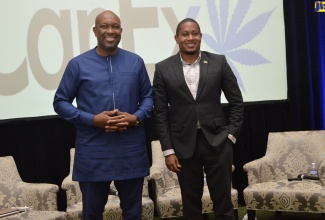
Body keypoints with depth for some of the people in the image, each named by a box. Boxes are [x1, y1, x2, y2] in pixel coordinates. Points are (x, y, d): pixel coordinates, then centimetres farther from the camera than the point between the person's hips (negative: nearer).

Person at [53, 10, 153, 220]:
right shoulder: (78, 64, -1)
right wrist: (92, 119, -13)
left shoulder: (136, 62, 6)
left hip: (131, 151, 2)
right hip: (93, 152, -1)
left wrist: (136, 117, -10)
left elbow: (148, 96, 12)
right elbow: (60, 102, 0)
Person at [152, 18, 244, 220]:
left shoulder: (219, 62, 2)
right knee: (191, 203, 10)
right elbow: (161, 112, 1)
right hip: (184, 144, 0)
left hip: (217, 141, 0)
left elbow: (237, 101, 6)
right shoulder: (163, 69, 1)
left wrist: (232, 134, -2)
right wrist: (168, 150, -4)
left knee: (223, 201, 5)